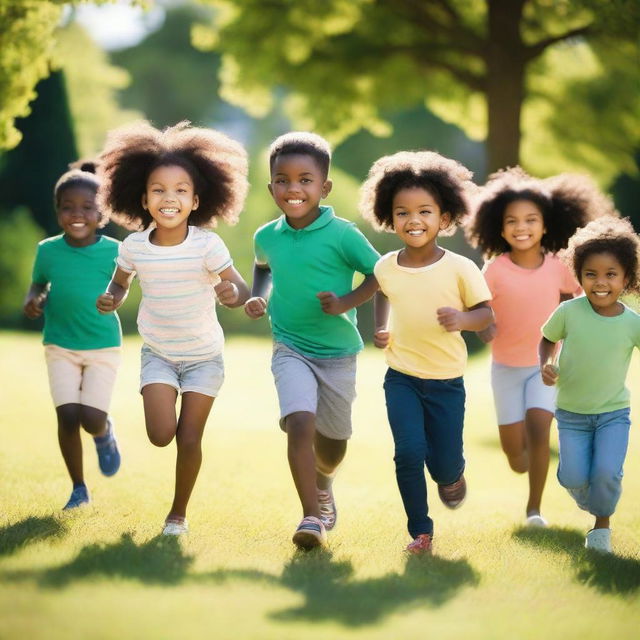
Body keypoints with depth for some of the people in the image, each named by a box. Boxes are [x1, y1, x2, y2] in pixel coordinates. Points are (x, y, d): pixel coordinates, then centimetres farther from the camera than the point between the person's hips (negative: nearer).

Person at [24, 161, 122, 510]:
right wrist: (32, 299, -9)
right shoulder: (48, 250, -5)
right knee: (68, 417, -6)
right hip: (60, 346, 2)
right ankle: (78, 488, 14)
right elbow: (39, 283, 11)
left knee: (92, 419, -12)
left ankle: (105, 433, 28)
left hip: (103, 347, -2)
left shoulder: (113, 252, -11)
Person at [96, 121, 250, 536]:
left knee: (189, 438, 0)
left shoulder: (207, 244, -22)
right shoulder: (134, 246, -14)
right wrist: (112, 299, -18)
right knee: (161, 435, -12)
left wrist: (231, 293, -41)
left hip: (204, 356, -1)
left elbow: (242, 290, -17)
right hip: (158, 353, 1)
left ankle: (179, 513, 22)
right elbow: (120, 284, 5)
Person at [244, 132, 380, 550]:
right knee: (300, 423, -22)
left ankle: (323, 485, 48)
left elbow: (380, 274, -7)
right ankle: (312, 517, -17)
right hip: (291, 348, 1)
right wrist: (258, 296, 6)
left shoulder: (341, 233, -13)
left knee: (332, 443, 13)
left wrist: (346, 303, -20)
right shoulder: (267, 237, 0)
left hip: (338, 351, -1)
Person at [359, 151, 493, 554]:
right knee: (409, 453, -10)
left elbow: (486, 313, -7)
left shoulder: (460, 269, -13)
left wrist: (463, 319, -28)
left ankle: (452, 477, 42)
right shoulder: (386, 267, -4)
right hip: (401, 379, 1)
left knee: (444, 463, 3)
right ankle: (421, 532, 5)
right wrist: (380, 330, 4)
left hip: (446, 382, -1)